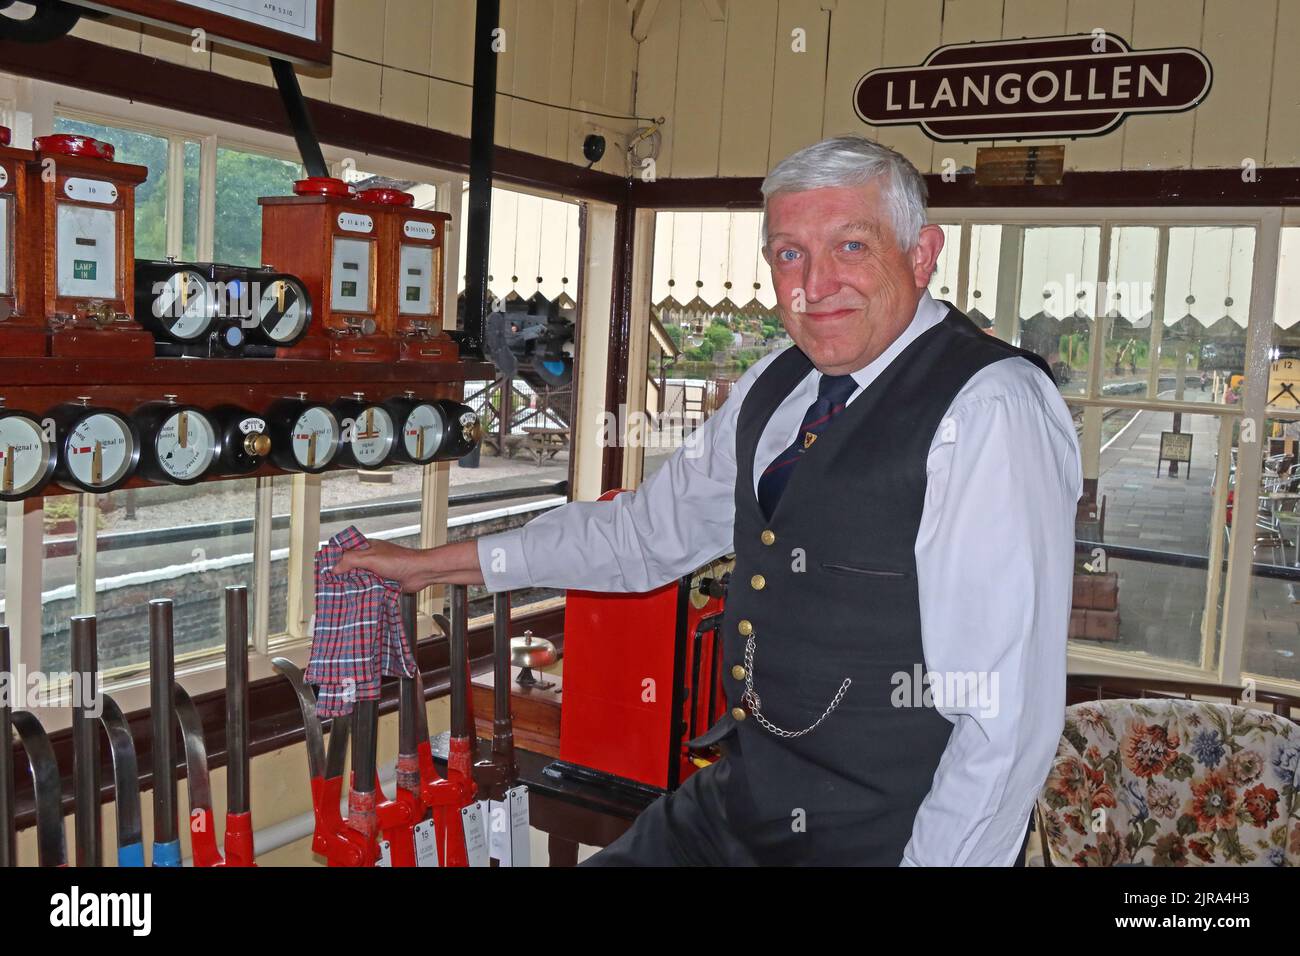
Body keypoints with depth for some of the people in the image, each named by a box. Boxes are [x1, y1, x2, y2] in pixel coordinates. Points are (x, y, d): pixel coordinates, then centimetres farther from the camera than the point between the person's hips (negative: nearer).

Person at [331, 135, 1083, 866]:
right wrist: (433, 564, 15)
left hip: (896, 840, -6)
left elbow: (1006, 715, -22)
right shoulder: (776, 388, 4)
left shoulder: (991, 412, -20)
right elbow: (650, 530, 12)